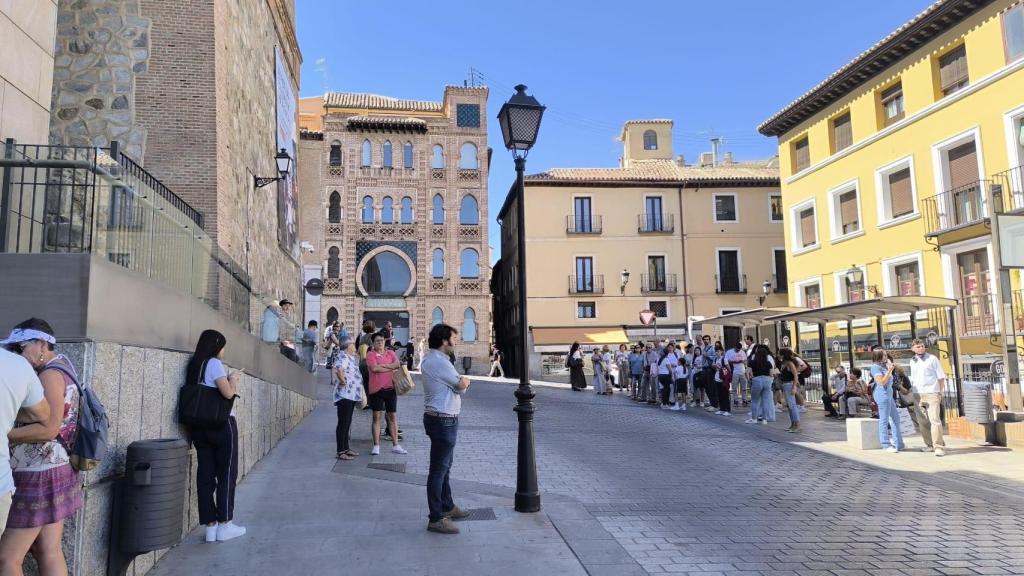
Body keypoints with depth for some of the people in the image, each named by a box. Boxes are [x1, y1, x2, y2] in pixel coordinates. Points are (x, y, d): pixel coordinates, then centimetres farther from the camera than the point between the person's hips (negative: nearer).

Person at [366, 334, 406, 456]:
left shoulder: (390, 353, 10)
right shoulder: (370, 354, -2)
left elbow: (397, 364, -6)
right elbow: (374, 368, -17)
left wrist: (382, 365, -14)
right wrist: (391, 368, -8)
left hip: (390, 388, 3)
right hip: (376, 389, -3)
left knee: (393, 416, 7)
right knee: (376, 417, 2)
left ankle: (395, 445, 14)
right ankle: (376, 446, 9)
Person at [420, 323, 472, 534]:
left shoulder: (431, 359, 14)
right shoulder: (439, 362, -20)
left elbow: (460, 385, 15)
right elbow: (462, 386, -12)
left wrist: (461, 382, -4)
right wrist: (464, 381, 8)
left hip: (441, 419, 11)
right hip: (443, 420, -11)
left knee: (444, 467, 21)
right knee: (438, 469, -5)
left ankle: (447, 506, 35)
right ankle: (436, 519, 1)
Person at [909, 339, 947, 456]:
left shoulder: (932, 358, 0)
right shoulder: (912, 361, 12)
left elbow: (941, 377, 0)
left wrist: (941, 392, -4)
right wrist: (911, 388, 8)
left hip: (931, 393, -5)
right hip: (917, 394, 5)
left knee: (935, 420, -12)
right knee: (922, 422, 8)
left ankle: (939, 447, -12)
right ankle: (930, 444, 18)